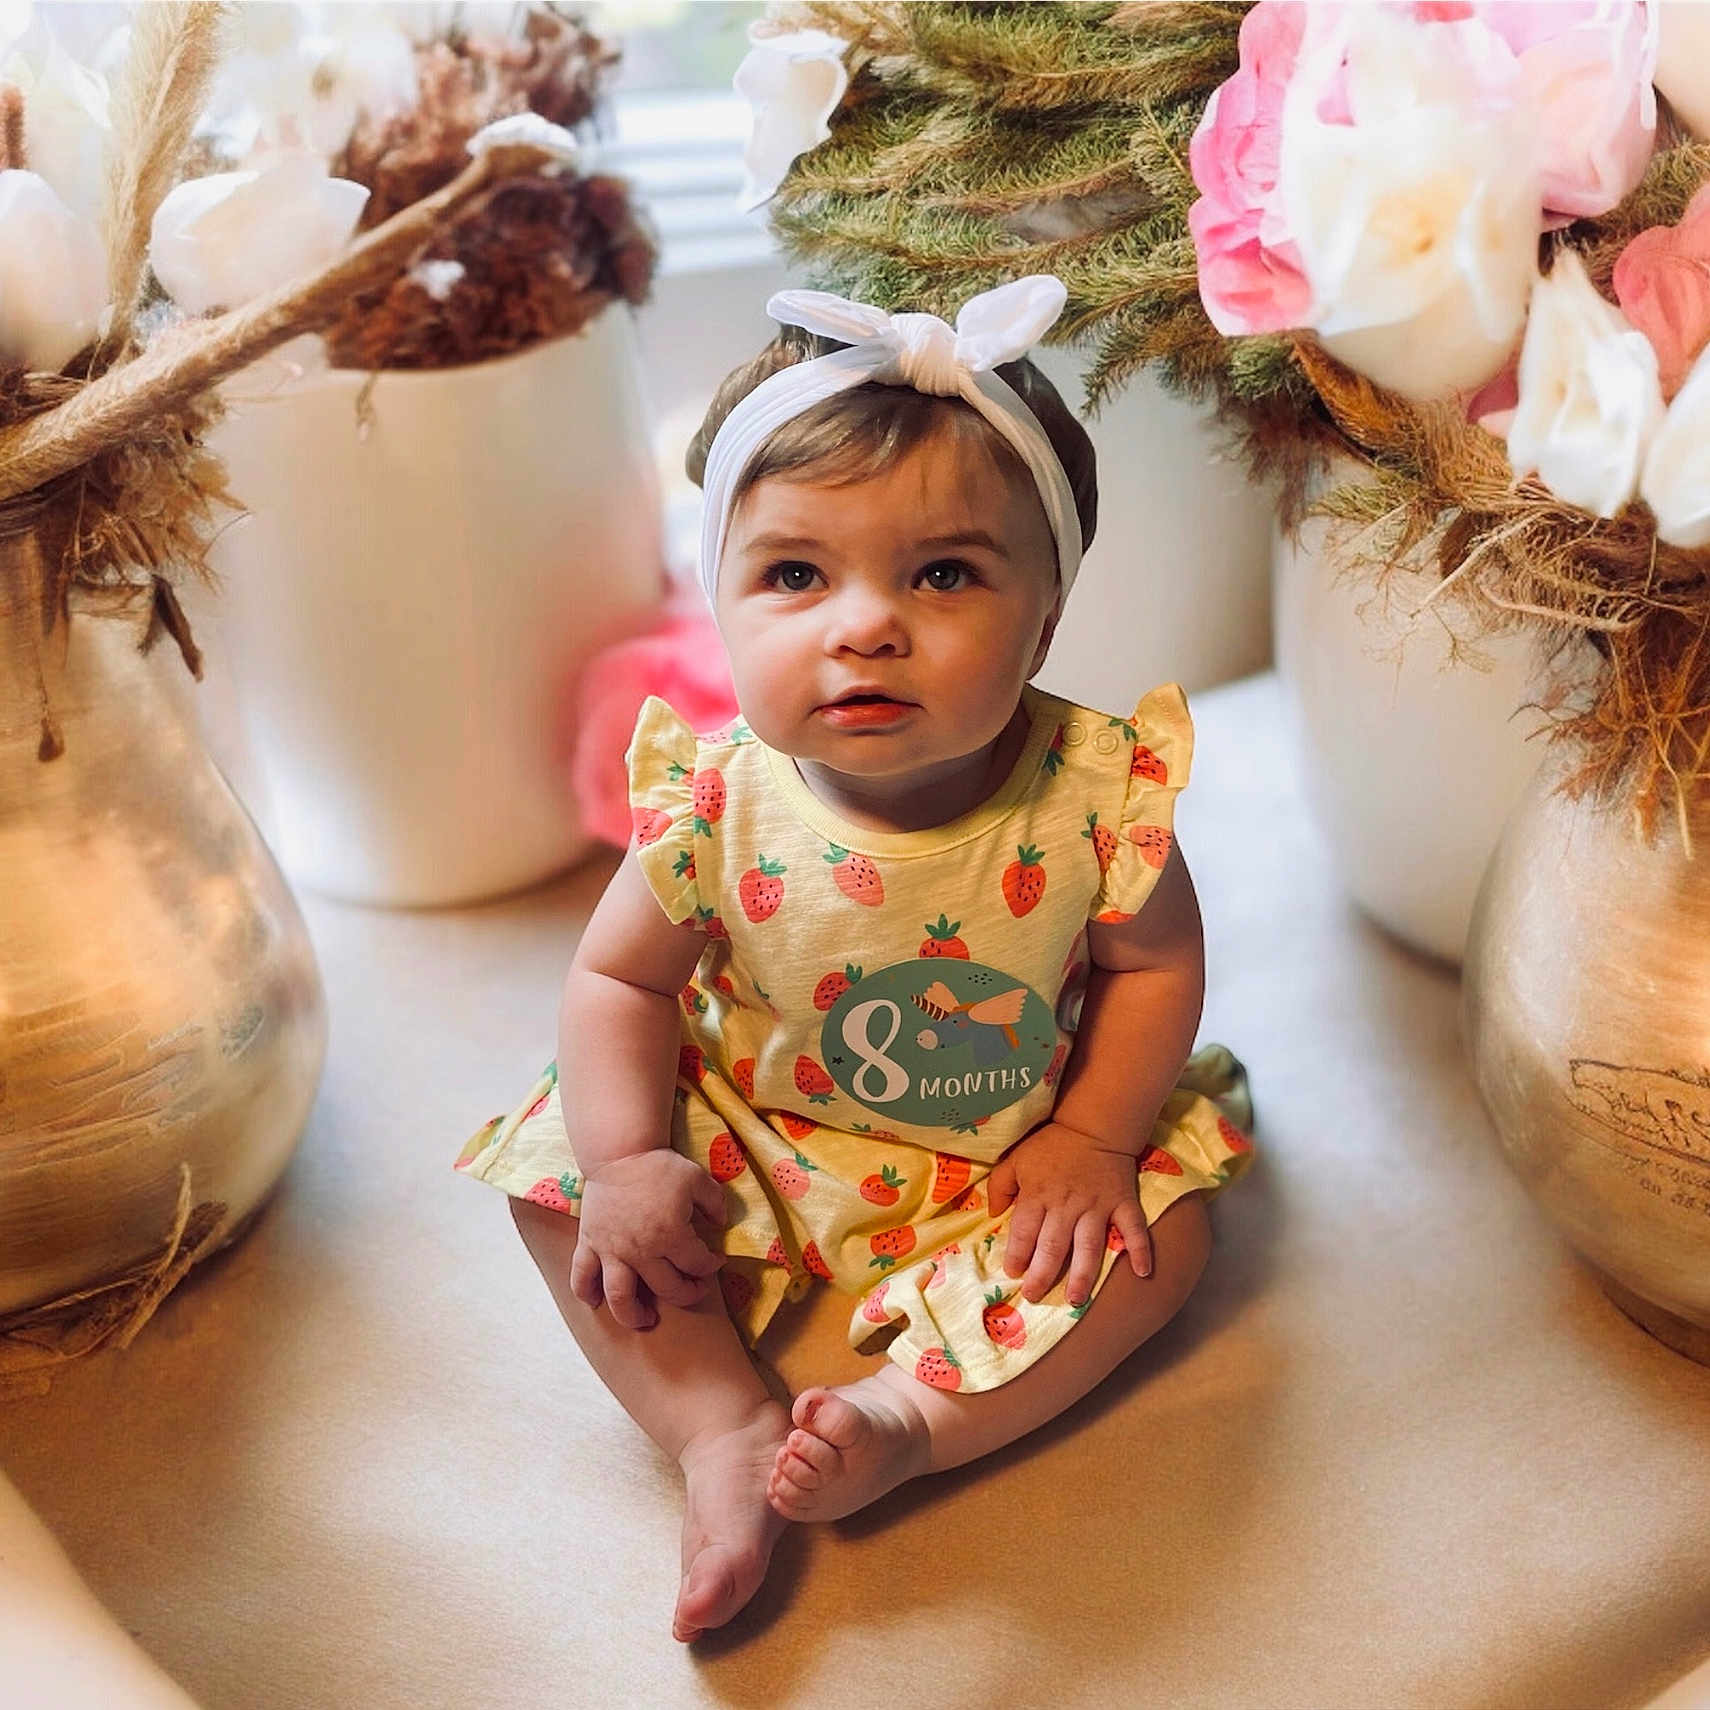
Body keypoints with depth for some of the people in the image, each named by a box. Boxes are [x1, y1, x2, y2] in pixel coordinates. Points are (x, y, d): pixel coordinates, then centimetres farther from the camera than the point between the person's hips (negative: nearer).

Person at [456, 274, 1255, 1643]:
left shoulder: (1094, 790, -26)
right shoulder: (718, 805, -25)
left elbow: (1157, 963, -9)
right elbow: (617, 977, -10)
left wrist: (1093, 1138, -18)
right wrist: (630, 1159, -21)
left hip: (1019, 1158, 0)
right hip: (757, 1144, 0)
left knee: (1165, 1226, -15)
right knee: (564, 1182, -11)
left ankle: (909, 1415, -17)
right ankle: (727, 1432, -11)